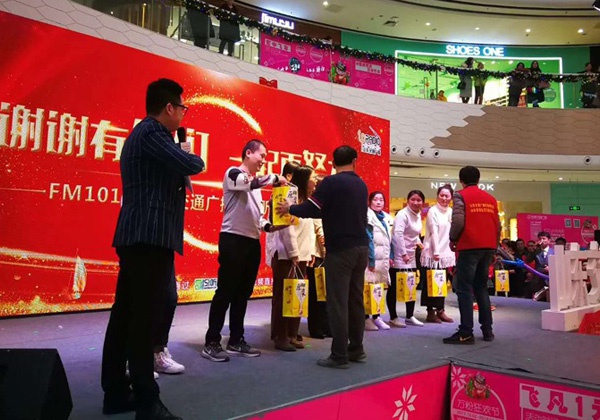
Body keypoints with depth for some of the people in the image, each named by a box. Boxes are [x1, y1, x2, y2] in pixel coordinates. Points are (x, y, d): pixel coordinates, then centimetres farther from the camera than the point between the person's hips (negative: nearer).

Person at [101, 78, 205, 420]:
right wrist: (196, 160, 2)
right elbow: (190, 165, -20)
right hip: (151, 236, -10)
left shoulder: (144, 132, 22)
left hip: (139, 236, 10)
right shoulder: (151, 132, -10)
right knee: (143, 318, -8)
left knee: (126, 316, 11)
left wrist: (181, 168, 13)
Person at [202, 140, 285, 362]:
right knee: (225, 292, -5)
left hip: (252, 241, 8)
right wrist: (275, 178, -15)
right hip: (233, 239, -8)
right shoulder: (233, 173, -4)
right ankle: (211, 343, 3)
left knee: (243, 294, 11)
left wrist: (269, 226, 5)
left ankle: (236, 341, 20)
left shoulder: (255, 184, 21)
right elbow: (250, 182, -26)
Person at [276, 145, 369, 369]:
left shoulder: (331, 182, -8)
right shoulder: (361, 185, 14)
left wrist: (289, 209, 7)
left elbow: (311, 209, -11)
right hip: (361, 247, 7)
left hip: (341, 248, -7)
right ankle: (356, 349, 21)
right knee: (356, 300, 13)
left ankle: (339, 355, 2)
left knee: (338, 302, -3)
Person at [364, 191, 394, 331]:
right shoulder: (367, 216, -7)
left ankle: (376, 317, 19)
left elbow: (389, 239, 18)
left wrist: (391, 256, 9)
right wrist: (371, 260, -17)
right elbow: (368, 239, -13)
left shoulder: (387, 218, 16)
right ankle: (366, 318, 1)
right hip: (371, 258, -7)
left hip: (383, 259, 7)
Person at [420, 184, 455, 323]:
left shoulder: (451, 212, 10)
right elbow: (434, 233, -14)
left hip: (446, 253, 6)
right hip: (432, 253, -6)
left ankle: (440, 310, 17)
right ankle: (430, 312, 6)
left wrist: (452, 253, 8)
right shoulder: (433, 211, -7)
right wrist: (436, 252, -19)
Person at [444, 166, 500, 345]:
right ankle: (487, 330, 17)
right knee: (481, 288, 15)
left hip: (469, 247, -7)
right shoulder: (490, 198, 15)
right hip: (488, 248, 7)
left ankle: (466, 333, -7)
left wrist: (452, 240, -1)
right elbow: (498, 225, 13)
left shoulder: (461, 196, -4)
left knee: (464, 289, -4)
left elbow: (458, 221, -17)